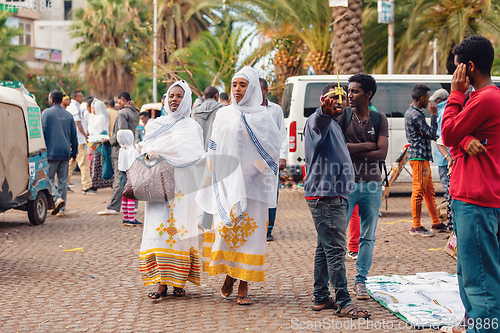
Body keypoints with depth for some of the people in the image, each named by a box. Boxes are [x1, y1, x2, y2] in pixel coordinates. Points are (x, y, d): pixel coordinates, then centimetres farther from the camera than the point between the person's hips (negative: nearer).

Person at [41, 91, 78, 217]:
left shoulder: (46, 113, -3)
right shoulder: (68, 115, 12)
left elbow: (42, 132, -6)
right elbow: (74, 135, 15)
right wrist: (74, 152, 23)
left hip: (51, 152, -4)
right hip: (65, 153, 4)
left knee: (49, 178, 2)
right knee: (63, 180, 8)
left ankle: (57, 198, -22)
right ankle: (61, 209, 8)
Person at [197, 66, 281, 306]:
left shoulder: (261, 116, 3)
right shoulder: (223, 115, 12)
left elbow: (272, 148, -3)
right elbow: (214, 150, 14)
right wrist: (212, 176, 6)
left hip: (251, 184, -2)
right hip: (226, 181, 2)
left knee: (249, 230, -3)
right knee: (225, 227, 2)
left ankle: (243, 286, 2)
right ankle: (229, 275, 21)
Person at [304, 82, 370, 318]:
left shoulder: (333, 123, 23)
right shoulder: (319, 120, -8)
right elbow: (320, 121, -37)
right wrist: (326, 109, -56)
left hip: (333, 195, 11)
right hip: (325, 195, -11)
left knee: (325, 247, 14)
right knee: (335, 249, -11)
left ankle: (321, 297, 20)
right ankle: (343, 303, -11)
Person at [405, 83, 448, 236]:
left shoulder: (411, 112, 17)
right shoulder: (416, 115, -17)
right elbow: (431, 134, -15)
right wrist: (434, 115, -9)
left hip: (421, 157, 11)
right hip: (419, 156, -11)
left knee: (429, 191, 13)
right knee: (418, 191, -6)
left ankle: (436, 223, 18)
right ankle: (416, 227, -2)